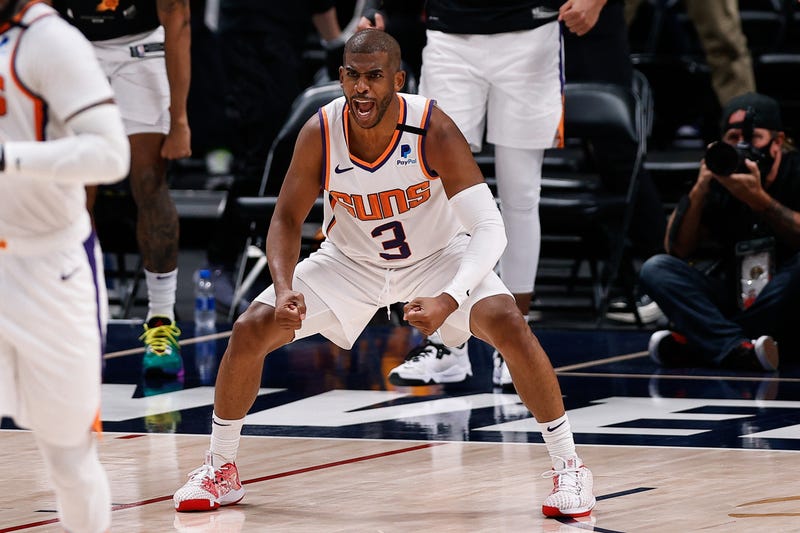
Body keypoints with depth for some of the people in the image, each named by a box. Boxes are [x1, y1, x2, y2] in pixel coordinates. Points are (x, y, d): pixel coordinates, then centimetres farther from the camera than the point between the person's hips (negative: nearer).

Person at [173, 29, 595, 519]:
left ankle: (569, 469, -12)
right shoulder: (320, 134, -24)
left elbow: (489, 228, -33)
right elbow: (288, 219, -10)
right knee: (250, 330, -11)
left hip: (437, 256, -2)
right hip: (350, 262, 2)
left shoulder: (433, 131, -31)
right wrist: (285, 291, -29)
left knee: (509, 326, -27)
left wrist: (448, 301, -48)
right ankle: (221, 472, 10)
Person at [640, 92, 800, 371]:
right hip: (732, 303, 4)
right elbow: (677, 251, 0)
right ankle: (737, 349, -38)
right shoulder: (719, 182, 6)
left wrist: (757, 199, -28)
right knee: (656, 268, -13)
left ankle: (694, 344, -29)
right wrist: (699, 190, -11)